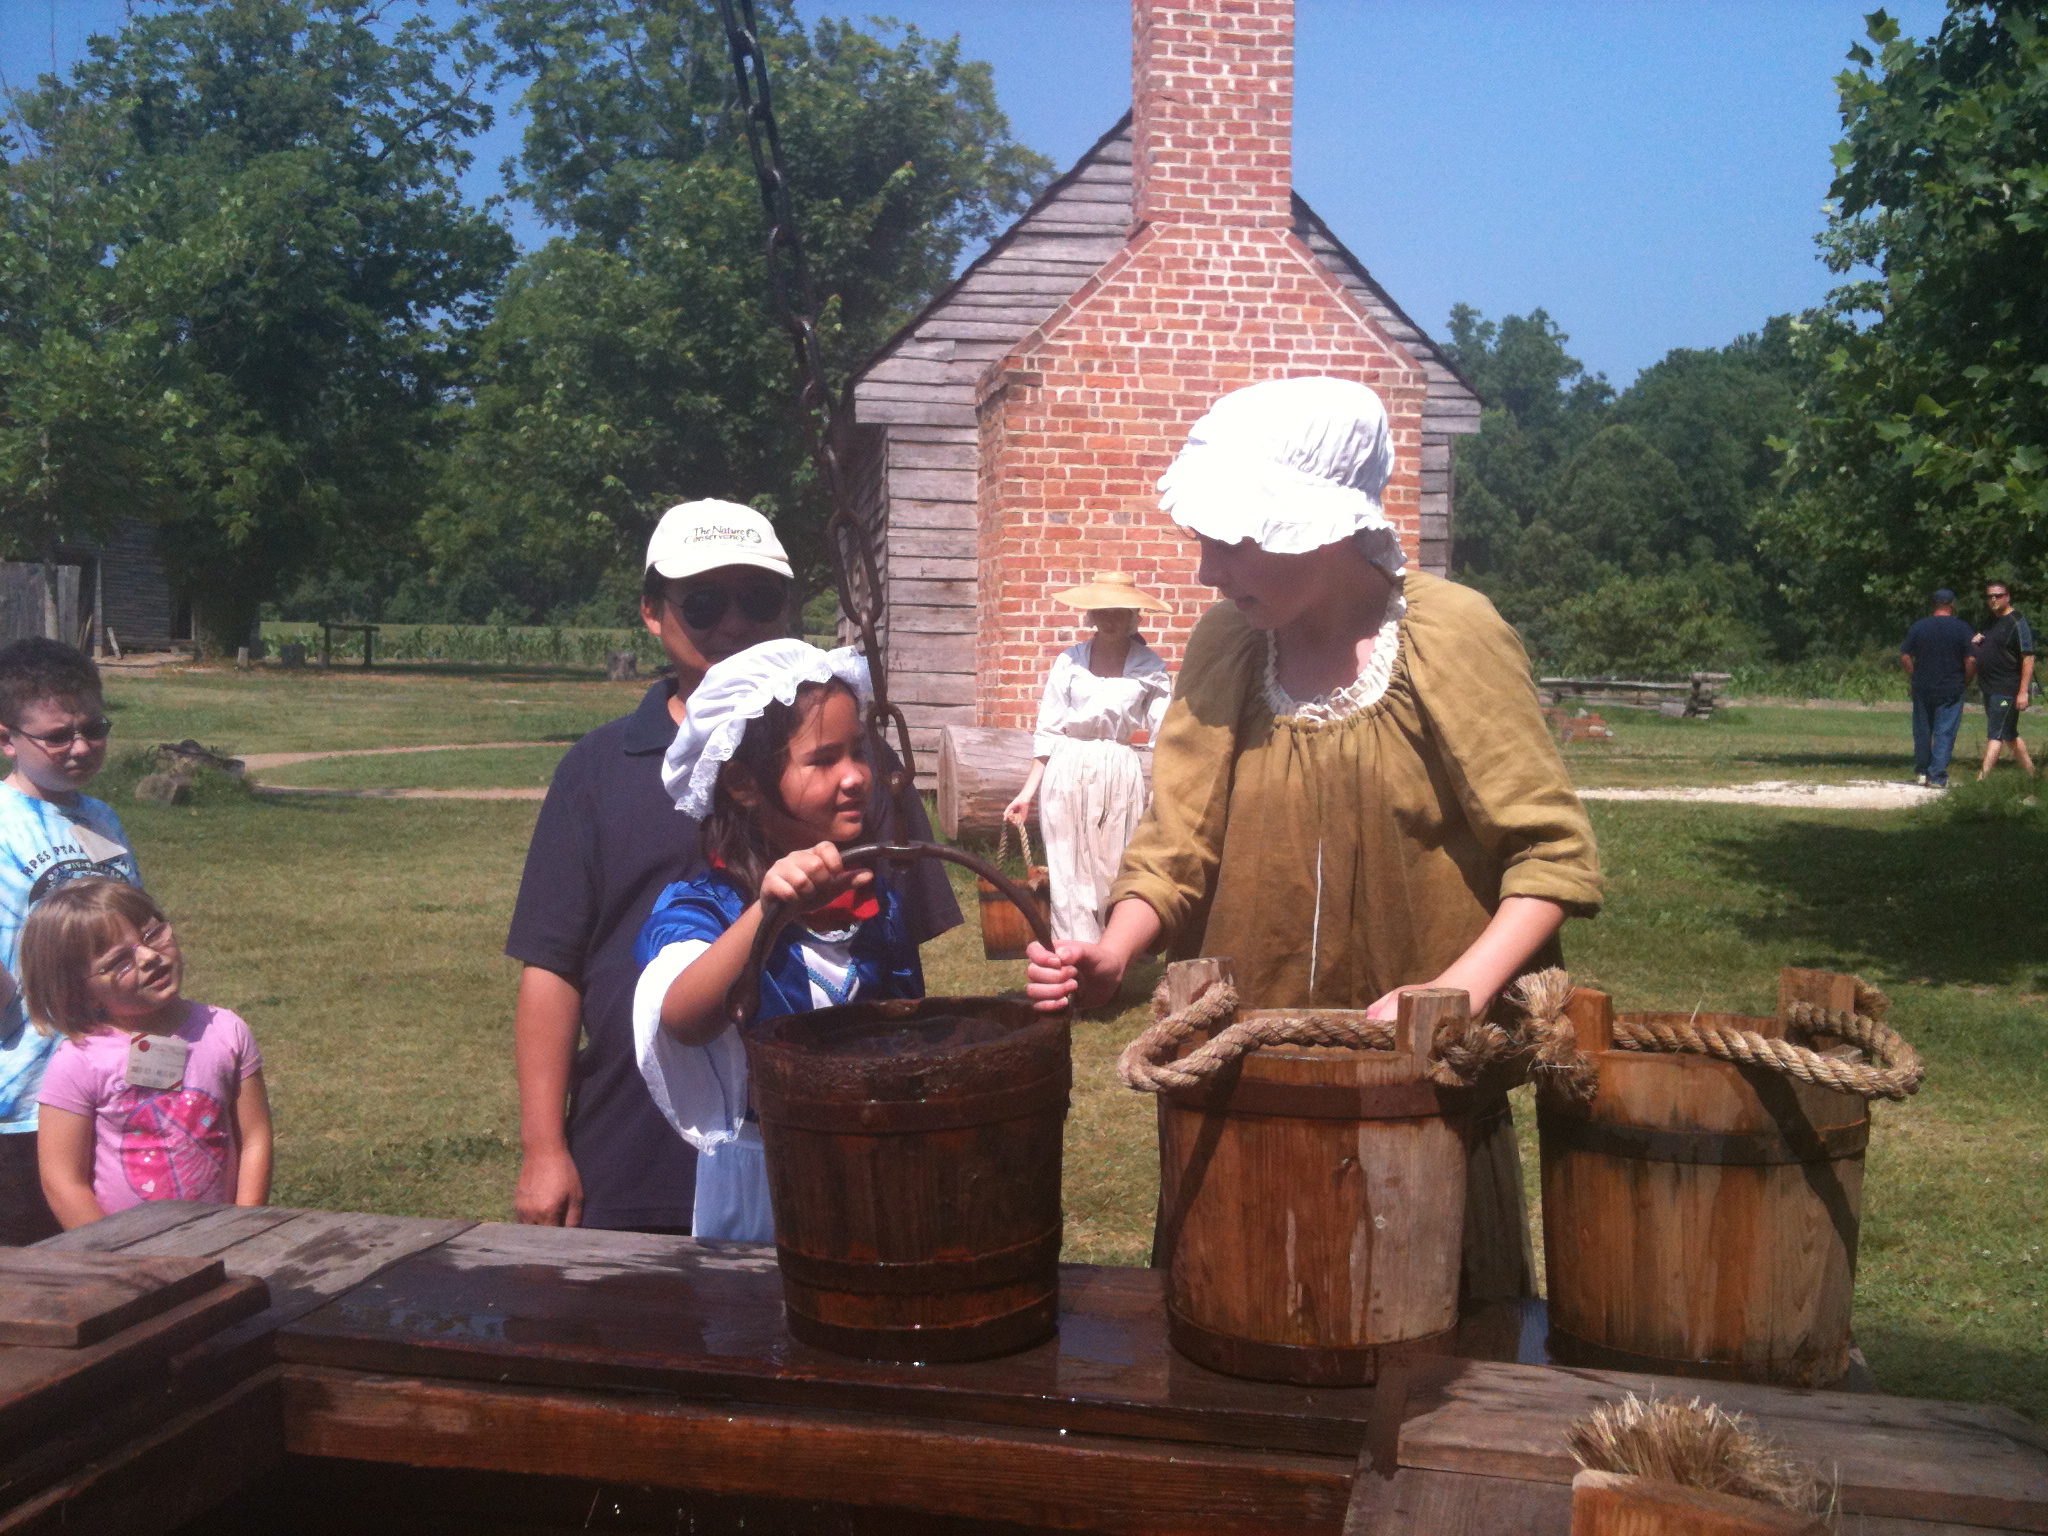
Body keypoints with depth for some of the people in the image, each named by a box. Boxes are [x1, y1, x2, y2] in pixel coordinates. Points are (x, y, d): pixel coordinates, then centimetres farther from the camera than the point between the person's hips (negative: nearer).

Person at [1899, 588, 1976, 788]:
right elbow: (1971, 660, -10)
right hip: (1951, 689, -2)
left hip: (1922, 688, 2)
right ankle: (1938, 775, -4)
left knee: (1922, 730, 14)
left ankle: (1921, 772, 22)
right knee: (1945, 732, 1)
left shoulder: (1918, 626, 1)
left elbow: (1904, 656, 1)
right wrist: (1966, 681, 5)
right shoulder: (1961, 628, -6)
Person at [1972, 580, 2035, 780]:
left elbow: (2028, 657, -17)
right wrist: (1976, 643, 3)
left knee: (1995, 735, -12)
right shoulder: (1991, 622, 15)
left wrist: (2023, 692, -23)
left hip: (2007, 690, -9)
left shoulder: (2017, 623, -12)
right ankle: (2030, 773, 26)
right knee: (2009, 735, 16)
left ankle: (1982, 778, -17)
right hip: (1990, 689, 9)